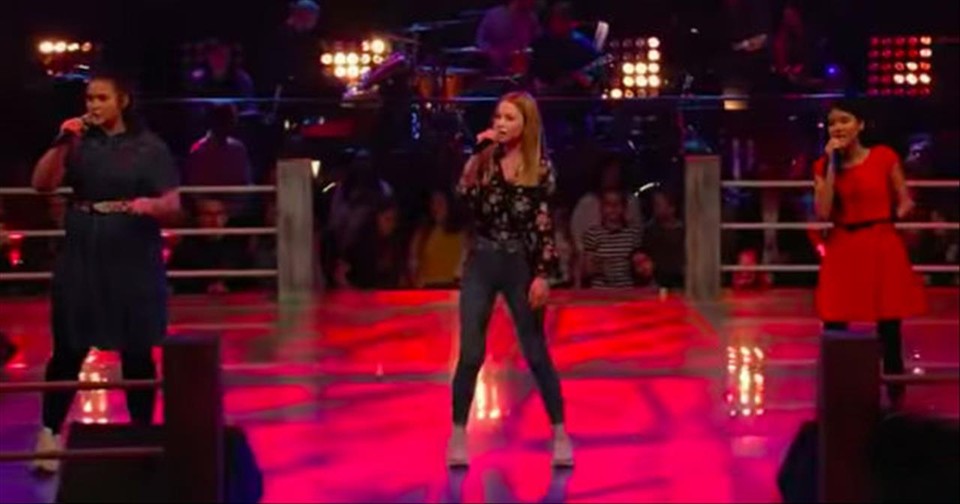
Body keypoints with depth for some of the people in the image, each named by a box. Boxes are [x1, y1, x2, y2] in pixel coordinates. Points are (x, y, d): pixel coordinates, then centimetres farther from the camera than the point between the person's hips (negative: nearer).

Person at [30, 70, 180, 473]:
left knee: (136, 352, 3)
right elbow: (41, 184, -1)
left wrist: (151, 204, -28)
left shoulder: (149, 147, -2)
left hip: (133, 261, -2)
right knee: (68, 349, 1)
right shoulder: (81, 144, 6)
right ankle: (49, 435, 7)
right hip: (81, 259, 2)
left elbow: (173, 204, -6)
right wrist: (61, 144, -12)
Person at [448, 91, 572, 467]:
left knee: (536, 353, 4)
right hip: (481, 263, 1)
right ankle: (458, 437, 8)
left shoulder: (540, 168, -2)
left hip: (521, 266, -1)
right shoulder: (483, 160, 3)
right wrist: (476, 155, -16)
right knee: (470, 354, -1)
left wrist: (543, 274, -9)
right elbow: (464, 199, -15)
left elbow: (545, 225, -3)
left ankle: (560, 435, 14)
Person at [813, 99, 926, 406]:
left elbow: (905, 201, 6)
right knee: (834, 329, 0)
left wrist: (891, 217, -11)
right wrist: (832, 163, -9)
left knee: (889, 327, 3)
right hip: (842, 251, 2)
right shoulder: (824, 166, 4)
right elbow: (823, 212, -9)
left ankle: (894, 395, 12)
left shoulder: (884, 157, -1)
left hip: (882, 248, -2)